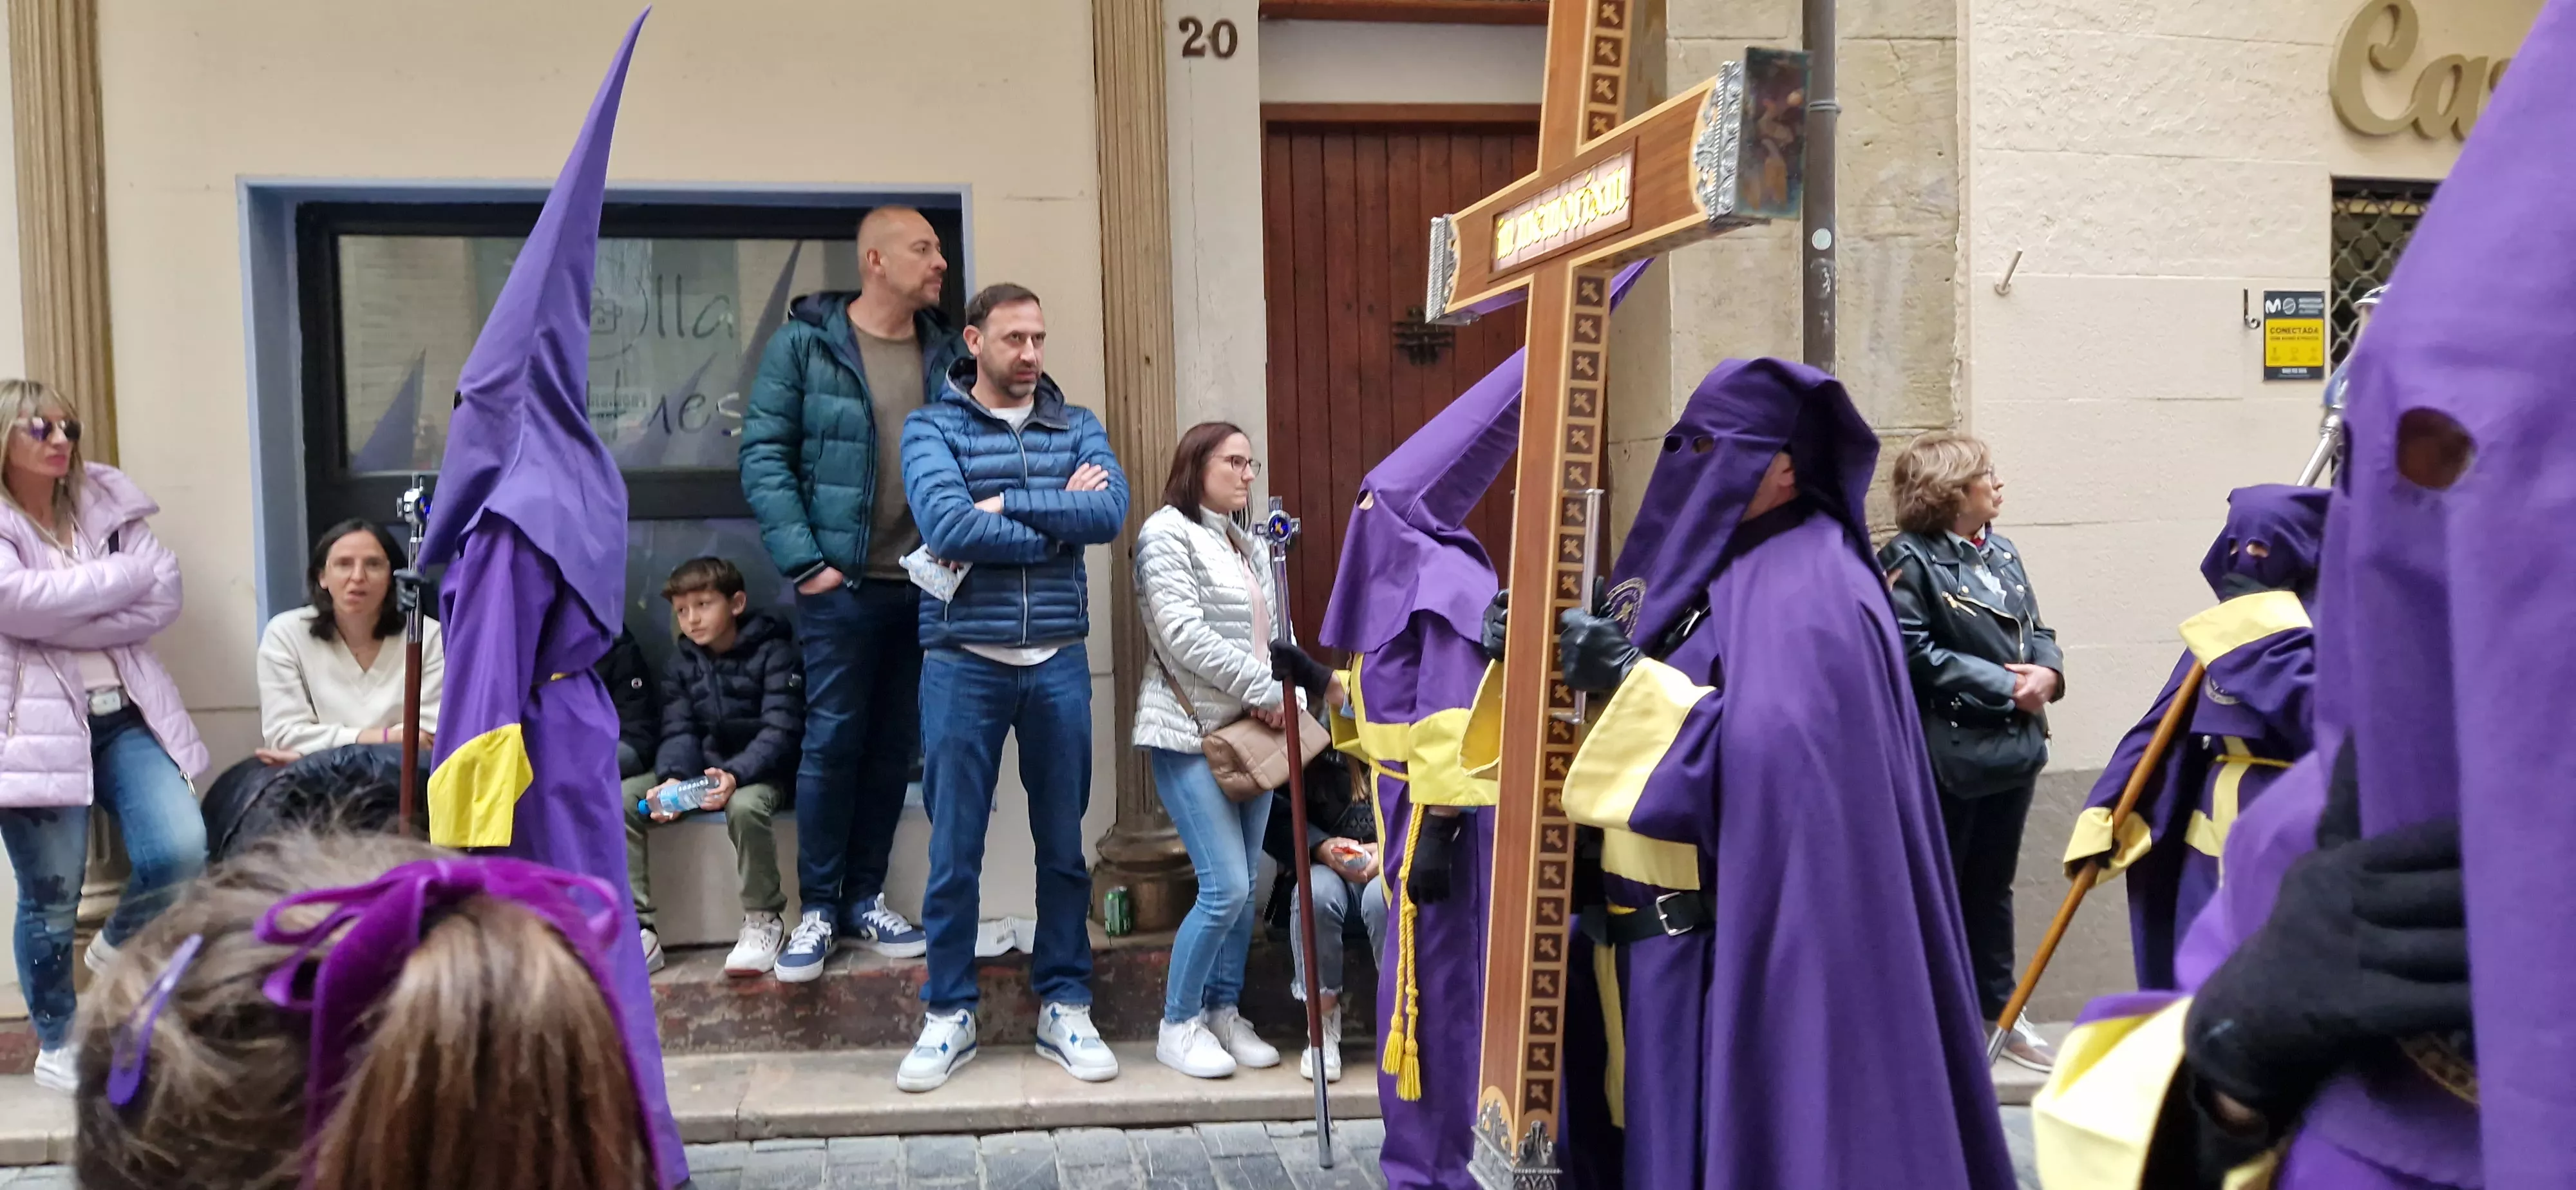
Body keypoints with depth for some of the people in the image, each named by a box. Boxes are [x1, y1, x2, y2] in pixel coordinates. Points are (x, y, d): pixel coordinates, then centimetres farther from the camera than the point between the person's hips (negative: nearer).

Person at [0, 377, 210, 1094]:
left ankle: (118, 944, 22)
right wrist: (128, 571, -10)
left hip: (126, 714, 4)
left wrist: (61, 628, -12)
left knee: (182, 852, -11)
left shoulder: (108, 505, 10)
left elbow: (164, 597, -2)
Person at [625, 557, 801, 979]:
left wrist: (735, 775, -33)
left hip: (759, 770, -6)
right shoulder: (683, 663, 10)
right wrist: (672, 778, -21)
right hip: (700, 768, 6)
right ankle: (636, 931, -15)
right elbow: (678, 733, 2)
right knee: (619, 801, -15)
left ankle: (763, 921, -17)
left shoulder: (773, 651, -8)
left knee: (745, 806, -39)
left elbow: (781, 731, -17)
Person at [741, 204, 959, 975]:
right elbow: (763, 455, -6)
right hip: (842, 582, -4)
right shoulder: (804, 343, -2)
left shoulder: (946, 352, 9)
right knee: (833, 740, 0)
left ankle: (865, 898, 22)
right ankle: (818, 909, 13)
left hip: (927, 584, 4)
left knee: (894, 744, 10)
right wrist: (802, 561, -13)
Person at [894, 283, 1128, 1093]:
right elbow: (947, 526, -17)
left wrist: (1004, 505, -14)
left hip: (1058, 662, 2)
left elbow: (1111, 511, -10)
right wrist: (1059, 516, -11)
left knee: (1063, 846, 10)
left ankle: (1064, 1007, 23)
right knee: (954, 852, 5)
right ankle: (949, 1013, 20)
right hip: (963, 662, -2)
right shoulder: (931, 428, 1)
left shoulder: (1077, 427, 9)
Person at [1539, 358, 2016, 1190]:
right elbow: (1626, 711, 17)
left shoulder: (1807, 590, -13)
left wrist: (1630, 681, -25)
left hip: (1752, 946, -8)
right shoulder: (1705, 564, 14)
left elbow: (1776, 753, -27)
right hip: (1672, 932, 8)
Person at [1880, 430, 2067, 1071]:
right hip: (1945, 751, -7)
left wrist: (2048, 671, -7)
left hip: (2015, 743, 7)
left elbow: (2037, 629, 16)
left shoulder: (2002, 553, 11)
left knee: (1992, 886, 18)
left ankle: (1999, 1009, 30)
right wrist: (2004, 686, -19)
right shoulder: (1909, 560, -13)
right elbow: (1915, 654, -21)